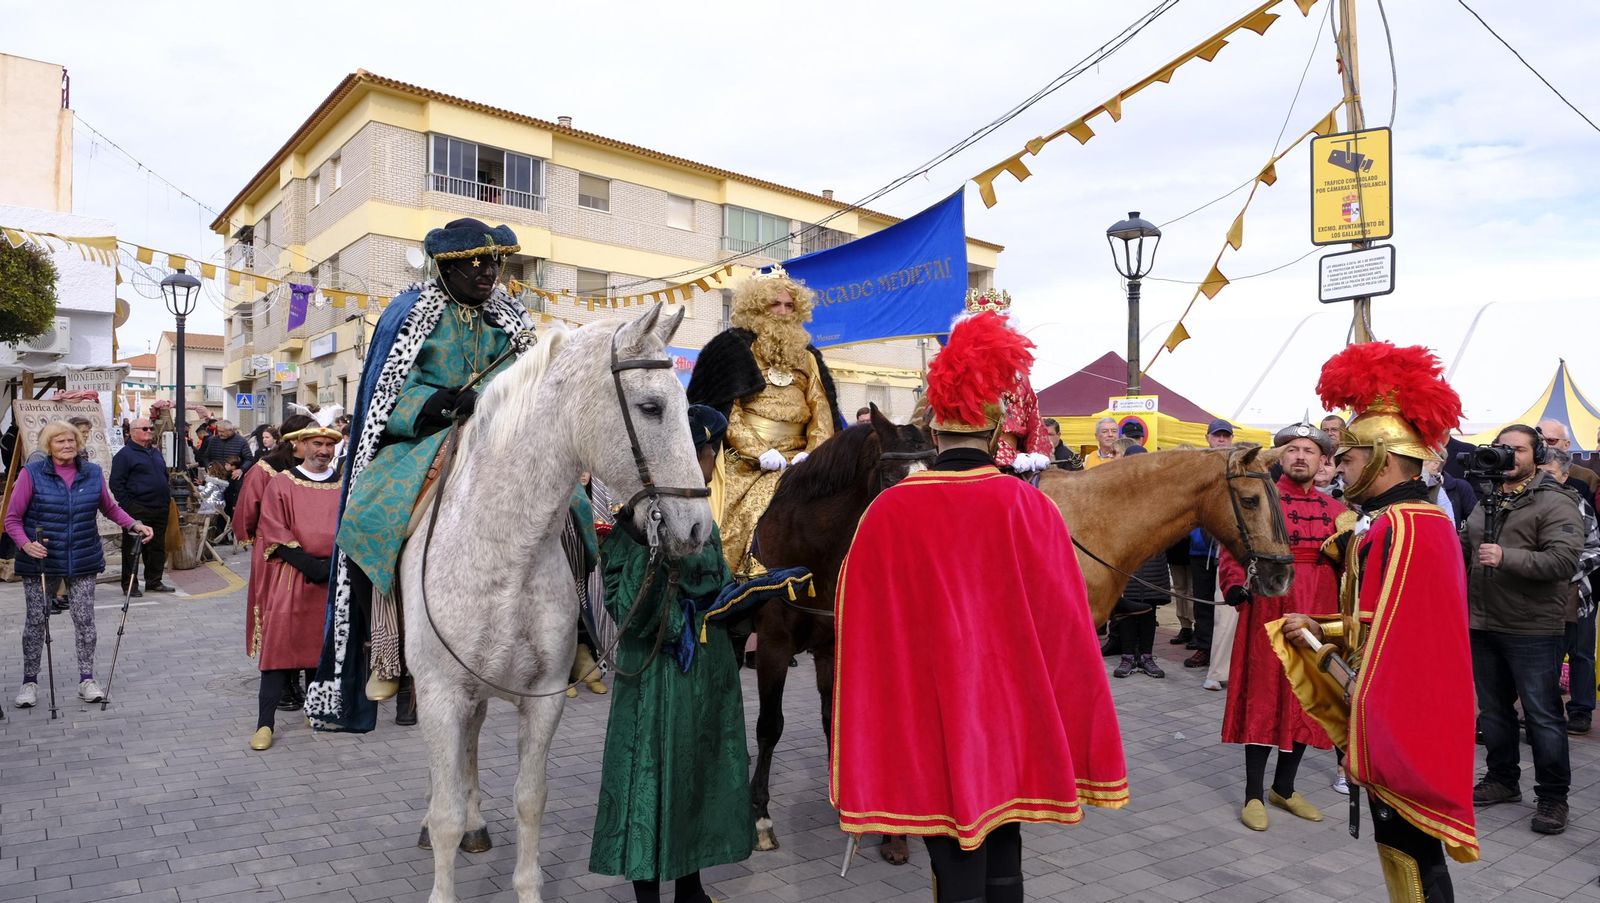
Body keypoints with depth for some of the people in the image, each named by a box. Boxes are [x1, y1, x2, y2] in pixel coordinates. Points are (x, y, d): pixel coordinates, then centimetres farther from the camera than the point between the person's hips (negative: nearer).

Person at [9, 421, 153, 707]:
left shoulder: (93, 473, 1)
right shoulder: (32, 474, -7)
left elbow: (110, 508, 13)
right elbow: (12, 519, -5)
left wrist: (134, 525, -3)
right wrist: (25, 544, -22)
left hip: (83, 561, 2)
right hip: (39, 560, -2)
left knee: (85, 619, 4)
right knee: (36, 620, 7)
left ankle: (87, 680, 15)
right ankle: (30, 681, 22)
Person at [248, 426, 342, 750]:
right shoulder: (281, 484, 2)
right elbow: (275, 533, -5)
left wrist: (335, 563, -5)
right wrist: (309, 564, -13)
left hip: (334, 577, 3)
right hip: (290, 577, -3)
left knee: (324, 646, 8)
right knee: (279, 645, -7)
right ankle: (265, 722, -3)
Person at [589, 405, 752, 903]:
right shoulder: (632, 526, -15)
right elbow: (629, 614, -24)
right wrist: (651, 544, -30)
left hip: (710, 674, 8)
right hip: (657, 677, -8)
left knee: (702, 772, 17)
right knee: (651, 773, 4)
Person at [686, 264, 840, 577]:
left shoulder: (806, 357, 20)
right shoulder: (734, 349, 6)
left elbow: (821, 410, 13)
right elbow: (726, 412, -3)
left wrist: (813, 452, -5)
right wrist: (759, 452, -13)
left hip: (797, 460, 4)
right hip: (744, 463, -3)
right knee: (757, 516, -23)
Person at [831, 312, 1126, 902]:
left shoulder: (888, 513, -11)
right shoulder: (1030, 508, -9)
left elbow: (861, 633, -5)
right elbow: (1065, 632, -5)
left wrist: (865, 755, 6)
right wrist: (1073, 739, 7)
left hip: (932, 718, -1)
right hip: (1011, 711, 2)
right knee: (1002, 854, 21)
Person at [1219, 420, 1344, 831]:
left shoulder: (1335, 510, 10)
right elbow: (1232, 550, -7)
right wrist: (1236, 586, -24)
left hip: (1317, 616, 5)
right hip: (1268, 611, -4)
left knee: (1306, 700, 12)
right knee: (1264, 697, 1)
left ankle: (1284, 788, 28)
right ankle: (1254, 794, 11)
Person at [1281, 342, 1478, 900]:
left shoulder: (1398, 527, -20)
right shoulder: (1414, 519, 12)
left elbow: (1391, 634, -23)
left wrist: (1365, 715, -18)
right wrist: (1323, 630, 7)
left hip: (1396, 719, -10)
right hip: (1409, 712, 10)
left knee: (1406, 845, 1)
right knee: (1408, 843, 19)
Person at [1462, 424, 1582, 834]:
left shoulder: (1555, 503, -9)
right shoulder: (1486, 503, 13)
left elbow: (1564, 560, -22)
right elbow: (1462, 548, 26)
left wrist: (1507, 557, -28)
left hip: (1533, 629, -7)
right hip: (1484, 625, 7)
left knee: (1543, 714, 2)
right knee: (1493, 708, 16)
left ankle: (1553, 796, 15)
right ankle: (1502, 778, 31)